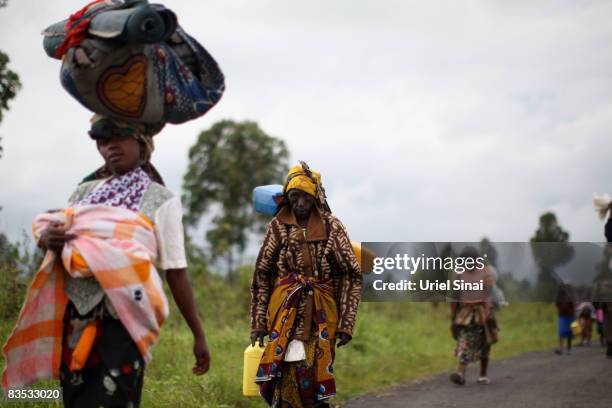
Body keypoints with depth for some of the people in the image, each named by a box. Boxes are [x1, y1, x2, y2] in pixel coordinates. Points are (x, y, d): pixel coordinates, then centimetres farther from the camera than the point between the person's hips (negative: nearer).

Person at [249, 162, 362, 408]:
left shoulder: (331, 227, 3)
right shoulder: (278, 227, 6)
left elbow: (352, 275, 3)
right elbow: (261, 276, 8)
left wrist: (346, 323, -2)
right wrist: (258, 322, 4)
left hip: (321, 315, 0)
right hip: (285, 312, 0)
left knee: (318, 373, 1)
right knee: (289, 373, -11)